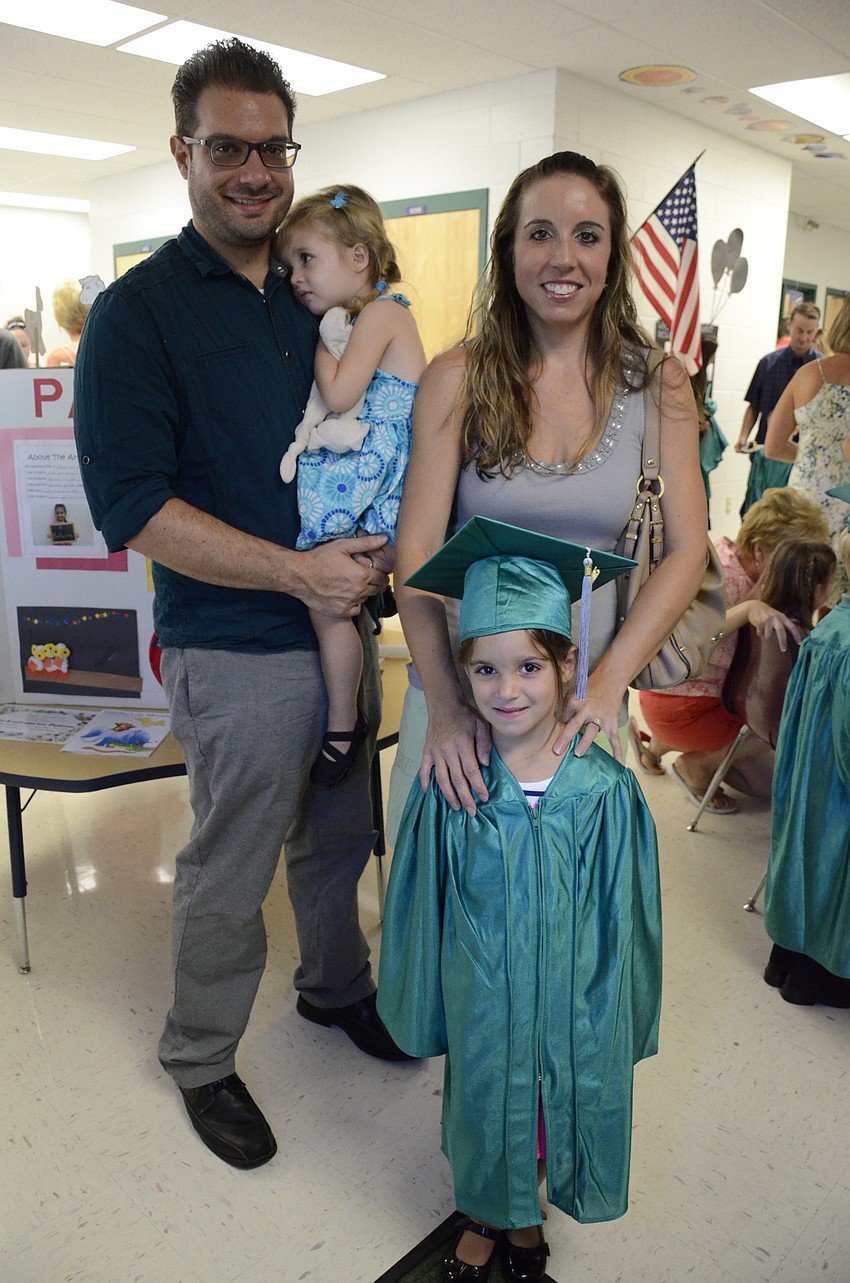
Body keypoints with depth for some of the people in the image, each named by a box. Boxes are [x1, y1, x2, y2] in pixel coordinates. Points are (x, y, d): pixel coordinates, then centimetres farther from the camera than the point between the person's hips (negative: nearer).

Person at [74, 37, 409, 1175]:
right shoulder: (139, 312, -9)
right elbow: (133, 507, -16)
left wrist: (382, 543, -1)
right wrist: (297, 570, -22)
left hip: (345, 623, 6)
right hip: (236, 653, -6)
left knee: (340, 833, 21)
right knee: (230, 871, 9)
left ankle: (336, 987, 47)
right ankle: (201, 1058, 34)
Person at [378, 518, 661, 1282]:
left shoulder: (607, 793, -18)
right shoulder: (450, 789, -18)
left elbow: (625, 924, -8)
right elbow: (421, 912, -7)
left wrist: (618, 1024, -2)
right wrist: (426, 1014, 0)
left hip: (573, 1010, 1)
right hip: (479, 1007, 0)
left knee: (558, 1112, 22)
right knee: (485, 1111, 22)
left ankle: (525, 1217, 54)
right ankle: (487, 1218, 53)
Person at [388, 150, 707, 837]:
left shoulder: (657, 386, -2)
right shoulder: (459, 378, -5)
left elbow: (687, 551, -3)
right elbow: (417, 547, -10)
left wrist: (609, 682, -14)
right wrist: (446, 702, -18)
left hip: (588, 695, 1)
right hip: (456, 681, 0)